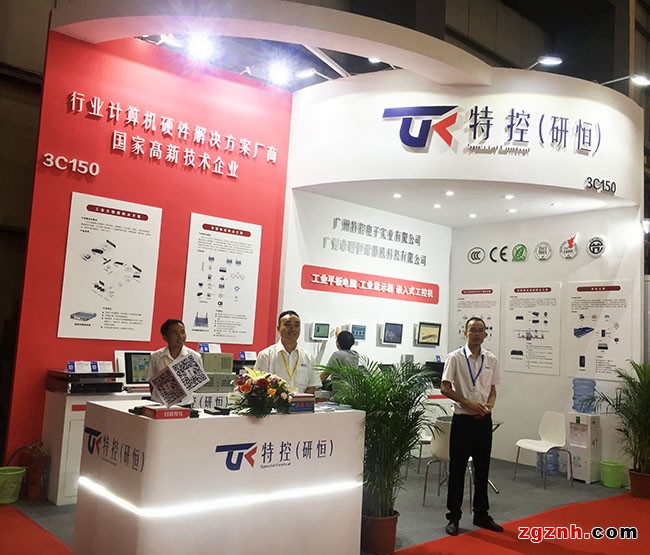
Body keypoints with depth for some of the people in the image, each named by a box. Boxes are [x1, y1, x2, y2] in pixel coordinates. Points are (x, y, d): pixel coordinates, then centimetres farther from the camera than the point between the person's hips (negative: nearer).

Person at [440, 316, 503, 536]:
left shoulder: (491, 360, 7)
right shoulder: (455, 357, -7)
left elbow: (492, 389, 13)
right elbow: (445, 388, -9)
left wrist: (489, 405, -7)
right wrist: (467, 403, -18)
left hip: (484, 420, 4)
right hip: (463, 419, -4)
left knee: (482, 469, 13)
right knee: (457, 469, 3)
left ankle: (481, 514, 27)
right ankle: (453, 517, 14)